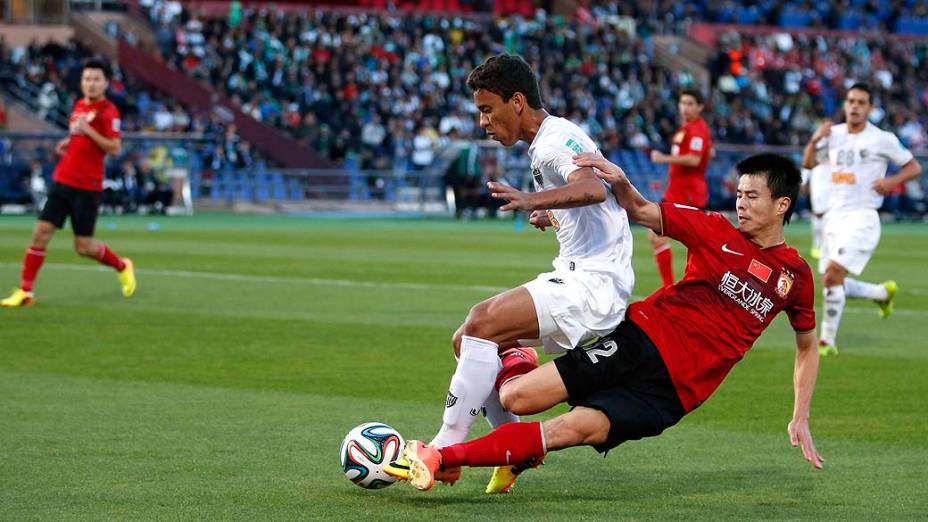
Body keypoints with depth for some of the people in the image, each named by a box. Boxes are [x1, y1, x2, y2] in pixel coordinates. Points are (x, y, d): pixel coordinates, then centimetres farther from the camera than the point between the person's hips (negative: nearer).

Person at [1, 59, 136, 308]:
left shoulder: (108, 111, -9)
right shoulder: (79, 106, 12)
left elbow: (114, 148, -16)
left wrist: (88, 130, -23)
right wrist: (68, 143, 7)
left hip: (87, 187, -6)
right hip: (62, 181, 6)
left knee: (84, 247, -1)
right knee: (40, 232, -3)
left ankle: (122, 266, 27)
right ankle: (25, 292, 1)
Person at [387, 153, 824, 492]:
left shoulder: (796, 277, 8)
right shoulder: (716, 231, 6)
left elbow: (807, 346, 22)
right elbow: (639, 211, 6)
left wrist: (800, 419, 15)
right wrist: (619, 181, -17)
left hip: (672, 390, -1)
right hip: (643, 338, 1)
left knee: (573, 429, -24)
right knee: (514, 398, -18)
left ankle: (442, 457, -24)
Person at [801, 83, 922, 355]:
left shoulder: (882, 139, -5)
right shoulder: (834, 134, 9)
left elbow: (914, 168, 2)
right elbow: (808, 164, 10)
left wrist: (892, 181, -17)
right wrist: (814, 141, -8)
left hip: (862, 218, -7)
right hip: (834, 217, 7)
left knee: (832, 275, -20)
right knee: (831, 283, 9)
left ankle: (827, 341, -12)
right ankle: (884, 292, 34)